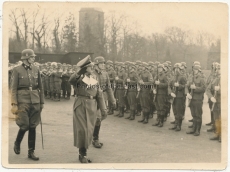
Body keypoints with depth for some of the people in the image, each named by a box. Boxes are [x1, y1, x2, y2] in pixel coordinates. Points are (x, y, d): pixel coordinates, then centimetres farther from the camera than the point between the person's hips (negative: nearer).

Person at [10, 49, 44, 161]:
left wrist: (41, 102, 12)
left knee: (33, 127, 6)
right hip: (23, 102, -4)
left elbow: (40, 87, 14)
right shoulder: (17, 70, -3)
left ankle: (31, 151, 14)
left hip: (35, 102, 4)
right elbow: (13, 88, -5)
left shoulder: (36, 70, 9)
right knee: (24, 126, -5)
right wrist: (14, 104, -11)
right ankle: (17, 143, 24)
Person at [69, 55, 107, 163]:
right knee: (82, 129, -5)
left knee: (89, 130, 9)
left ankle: (83, 153, 24)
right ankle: (83, 154, 8)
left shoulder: (94, 77, 12)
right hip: (81, 105, -5)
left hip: (92, 106, 5)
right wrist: (80, 71, -41)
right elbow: (71, 81, -28)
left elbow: (99, 94, 13)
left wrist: (103, 109, 10)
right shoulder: (79, 76, -3)